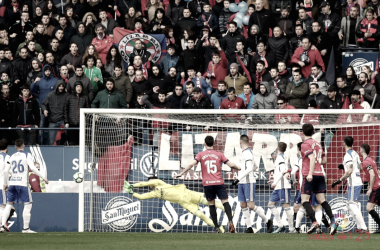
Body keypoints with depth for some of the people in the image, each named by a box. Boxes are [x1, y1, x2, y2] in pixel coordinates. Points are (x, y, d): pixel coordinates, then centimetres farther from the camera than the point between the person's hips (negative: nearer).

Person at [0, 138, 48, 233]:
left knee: (9, 205, 10)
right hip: (22, 183, -5)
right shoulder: (27, 155, -1)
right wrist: (44, 178, -8)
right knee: (27, 205, 1)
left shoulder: (12, 157, 13)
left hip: (12, 183, 5)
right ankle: (25, 228, -3)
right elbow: (33, 168, -13)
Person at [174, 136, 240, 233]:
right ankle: (230, 221, -23)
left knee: (211, 205, 8)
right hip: (219, 182, 0)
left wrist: (181, 173, -1)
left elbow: (191, 164, -8)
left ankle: (217, 227, 4)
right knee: (225, 202, 0)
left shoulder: (201, 155, 4)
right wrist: (238, 168, 22)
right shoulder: (219, 155, 5)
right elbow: (231, 165, 2)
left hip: (207, 184, 0)